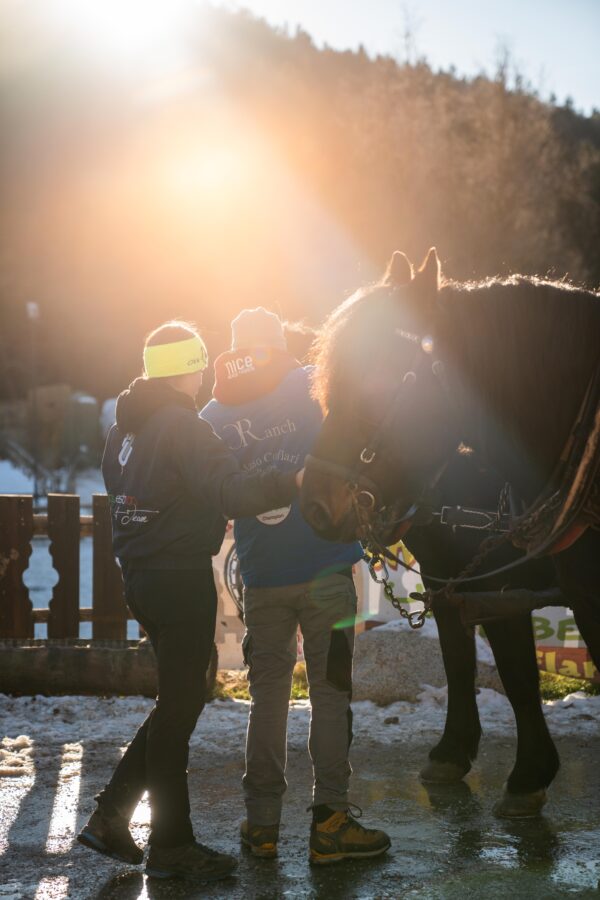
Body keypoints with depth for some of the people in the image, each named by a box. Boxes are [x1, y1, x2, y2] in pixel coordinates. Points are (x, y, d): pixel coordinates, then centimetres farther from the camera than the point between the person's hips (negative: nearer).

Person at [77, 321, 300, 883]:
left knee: (176, 700, 19)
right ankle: (171, 847, 11)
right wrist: (293, 484, -31)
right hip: (181, 578, -9)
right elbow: (232, 493, -29)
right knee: (179, 706, 1)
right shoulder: (183, 426, -18)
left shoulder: (125, 425, 10)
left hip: (139, 576, 9)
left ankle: (111, 816, 20)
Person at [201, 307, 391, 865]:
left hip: (262, 576, 3)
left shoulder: (215, 414, 2)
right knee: (330, 690, 2)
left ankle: (261, 822, 13)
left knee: (267, 692, 11)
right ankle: (329, 823, 2)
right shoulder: (314, 386, -6)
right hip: (324, 568, -3)